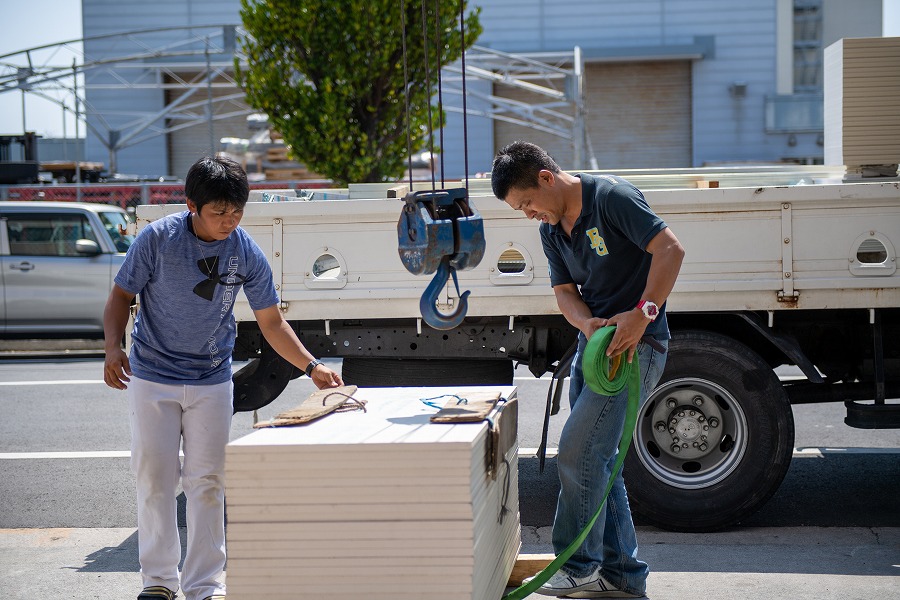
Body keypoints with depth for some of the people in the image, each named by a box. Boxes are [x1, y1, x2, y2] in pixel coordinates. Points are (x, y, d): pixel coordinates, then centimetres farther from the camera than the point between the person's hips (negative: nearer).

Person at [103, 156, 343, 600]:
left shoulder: (247, 254, -9)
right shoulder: (157, 239, -14)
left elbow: (271, 322, -2)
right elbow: (121, 295, -3)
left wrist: (312, 367, -12)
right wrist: (113, 348, -19)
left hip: (211, 381, 1)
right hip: (152, 377, -1)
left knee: (208, 481, 2)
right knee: (154, 478, 3)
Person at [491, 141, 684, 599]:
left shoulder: (612, 196, -14)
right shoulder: (551, 230, 12)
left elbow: (670, 249, -20)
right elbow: (566, 291, 8)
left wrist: (642, 313, -28)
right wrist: (589, 324, -14)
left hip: (637, 343, -9)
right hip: (594, 343, 9)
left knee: (577, 452, -14)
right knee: (596, 459, 10)